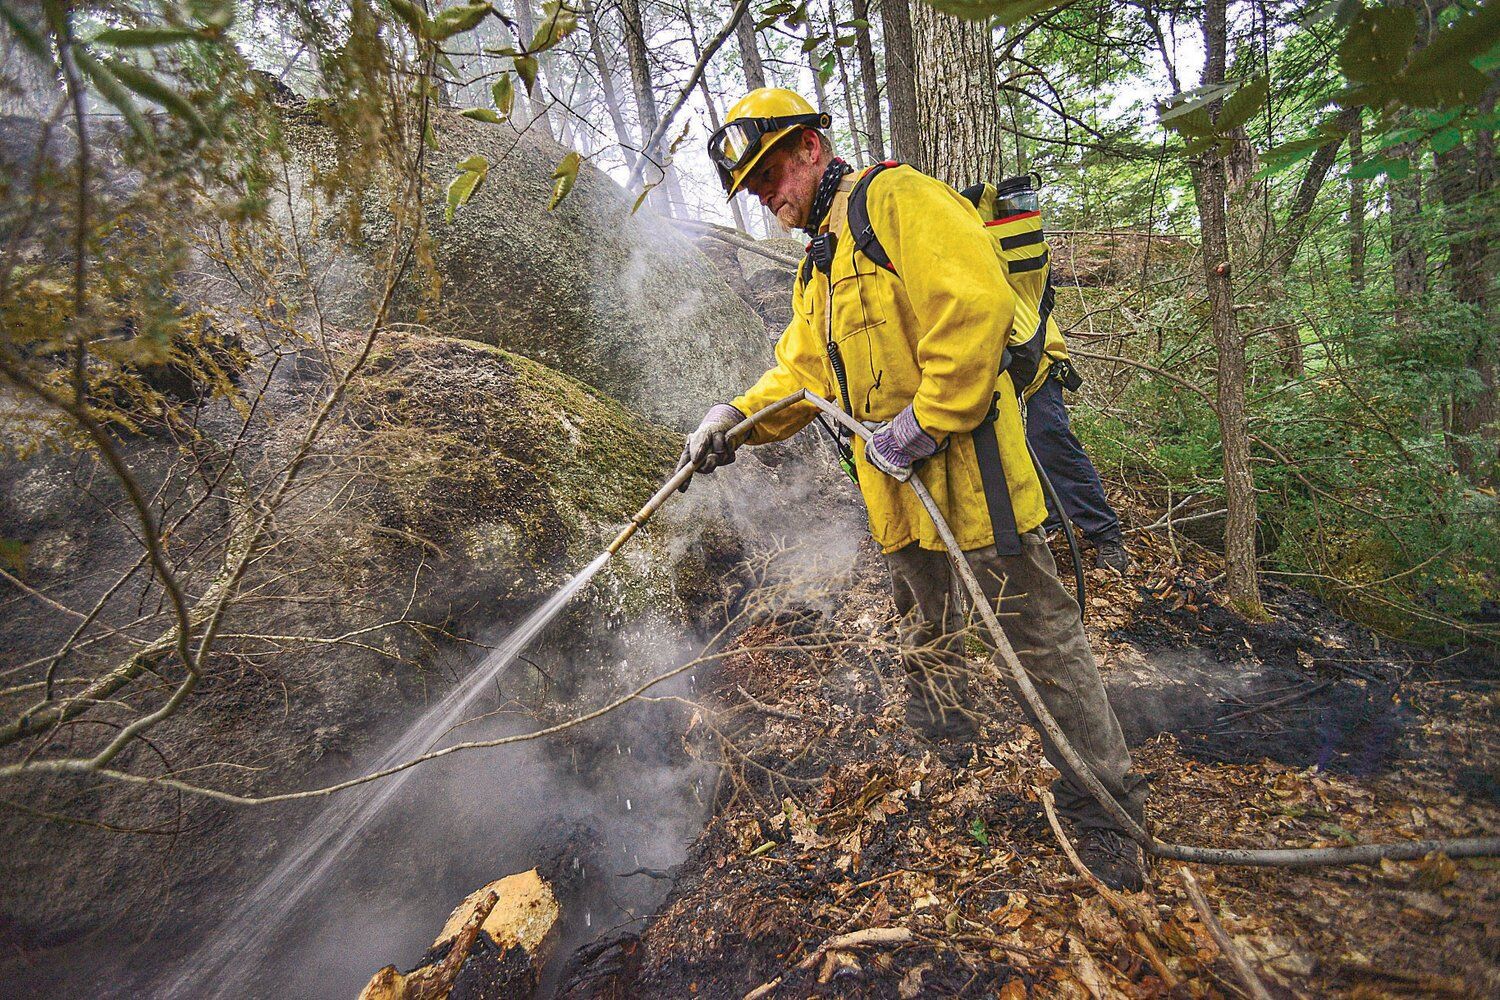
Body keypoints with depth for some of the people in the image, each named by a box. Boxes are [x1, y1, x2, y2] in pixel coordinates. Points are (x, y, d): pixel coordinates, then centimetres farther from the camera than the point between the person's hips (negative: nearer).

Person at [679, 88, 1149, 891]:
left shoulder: (896, 199, -8)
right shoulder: (819, 268, 22)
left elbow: (975, 305, -21)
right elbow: (800, 372, 19)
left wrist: (923, 422, -20)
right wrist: (733, 419, 3)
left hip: (969, 466, -9)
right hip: (897, 490, 9)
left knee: (1040, 636, 0)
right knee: (925, 635, 23)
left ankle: (1101, 803, 16)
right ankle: (937, 740, 45)